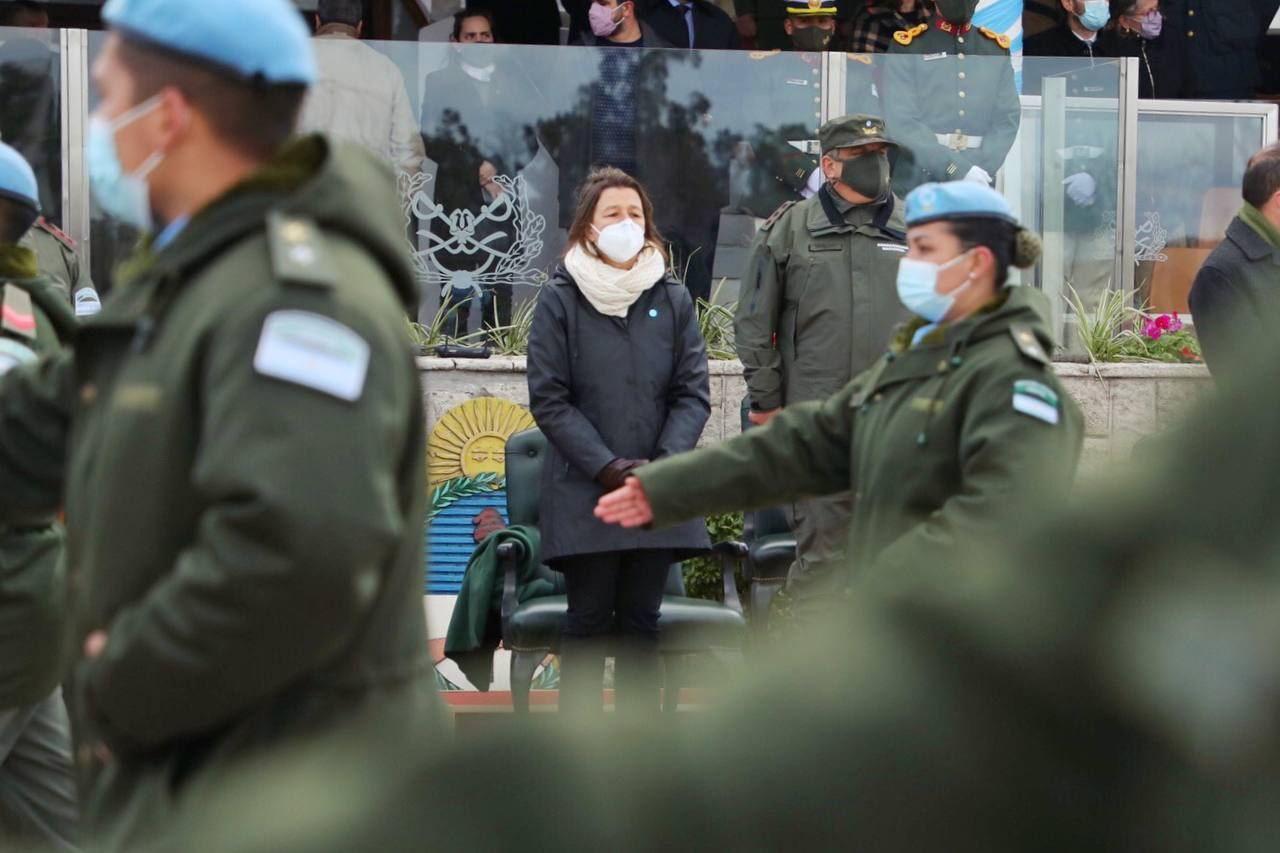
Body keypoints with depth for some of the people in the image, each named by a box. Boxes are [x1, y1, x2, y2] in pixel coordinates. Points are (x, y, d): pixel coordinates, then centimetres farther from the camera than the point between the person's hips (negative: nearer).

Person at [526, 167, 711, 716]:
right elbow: (549, 400, -5)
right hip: (582, 494, -3)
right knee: (589, 620, 0)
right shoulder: (560, 299, -2)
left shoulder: (673, 299, 6)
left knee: (641, 619, 8)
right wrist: (608, 467, -13)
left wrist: (664, 466, -10)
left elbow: (693, 393, 4)